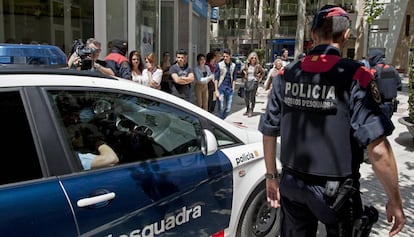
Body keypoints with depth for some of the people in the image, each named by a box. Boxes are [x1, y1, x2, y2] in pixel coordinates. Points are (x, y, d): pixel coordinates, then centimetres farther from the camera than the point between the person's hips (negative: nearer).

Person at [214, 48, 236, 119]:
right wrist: (216, 90, -9)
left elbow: (234, 78, 12)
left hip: (229, 89, 4)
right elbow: (216, 79, -4)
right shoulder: (219, 65, -4)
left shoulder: (233, 65, 7)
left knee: (228, 109, 5)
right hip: (221, 88, -4)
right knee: (221, 108, -5)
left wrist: (233, 89, 6)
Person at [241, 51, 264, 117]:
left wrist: (260, 78, 3)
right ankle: (247, 110, 21)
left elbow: (263, 72, 10)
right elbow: (242, 70, 23)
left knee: (252, 97, -8)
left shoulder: (258, 66, -3)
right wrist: (245, 73, 9)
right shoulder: (246, 65, 4)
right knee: (246, 97, 7)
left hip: (254, 82, -4)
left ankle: (251, 111, -2)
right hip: (247, 82, 4)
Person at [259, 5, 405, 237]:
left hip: (292, 185, 3)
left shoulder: (287, 74, -3)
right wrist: (395, 200, -7)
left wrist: (272, 176, 14)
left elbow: (269, 132, 2)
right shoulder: (355, 76, -15)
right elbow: (377, 149, -19)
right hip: (337, 192, -3)